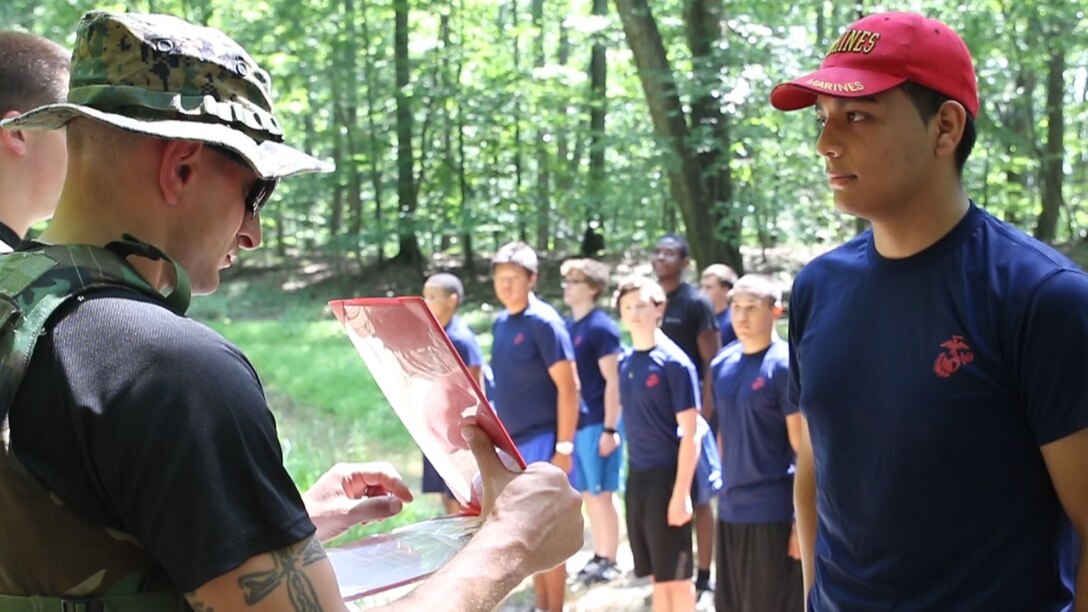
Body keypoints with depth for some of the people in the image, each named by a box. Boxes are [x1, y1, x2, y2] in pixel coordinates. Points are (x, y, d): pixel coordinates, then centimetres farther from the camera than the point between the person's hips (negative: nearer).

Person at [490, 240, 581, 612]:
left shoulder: (544, 322, -13)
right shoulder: (500, 323, 9)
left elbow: (568, 387, -15)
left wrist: (564, 448, -17)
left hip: (541, 442, -7)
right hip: (512, 444, 7)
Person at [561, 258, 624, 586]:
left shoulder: (601, 327, -11)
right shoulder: (567, 326, 10)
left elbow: (613, 381, -13)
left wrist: (610, 429, -16)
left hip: (596, 424, -7)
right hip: (573, 423, 7)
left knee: (601, 493, 0)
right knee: (586, 493, 13)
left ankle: (609, 561, 10)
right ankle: (599, 555, 23)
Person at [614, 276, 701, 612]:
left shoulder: (674, 362, -12)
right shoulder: (625, 362, 7)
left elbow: (689, 434, -13)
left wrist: (682, 492, -17)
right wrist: (635, 472, 10)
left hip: (666, 476, -6)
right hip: (637, 475, 6)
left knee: (677, 574, 3)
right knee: (656, 574, 14)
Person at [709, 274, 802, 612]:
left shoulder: (785, 365, -12)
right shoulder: (722, 363, 8)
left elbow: (802, 447, -13)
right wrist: (727, 489, 15)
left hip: (773, 512, -7)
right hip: (730, 509, 7)